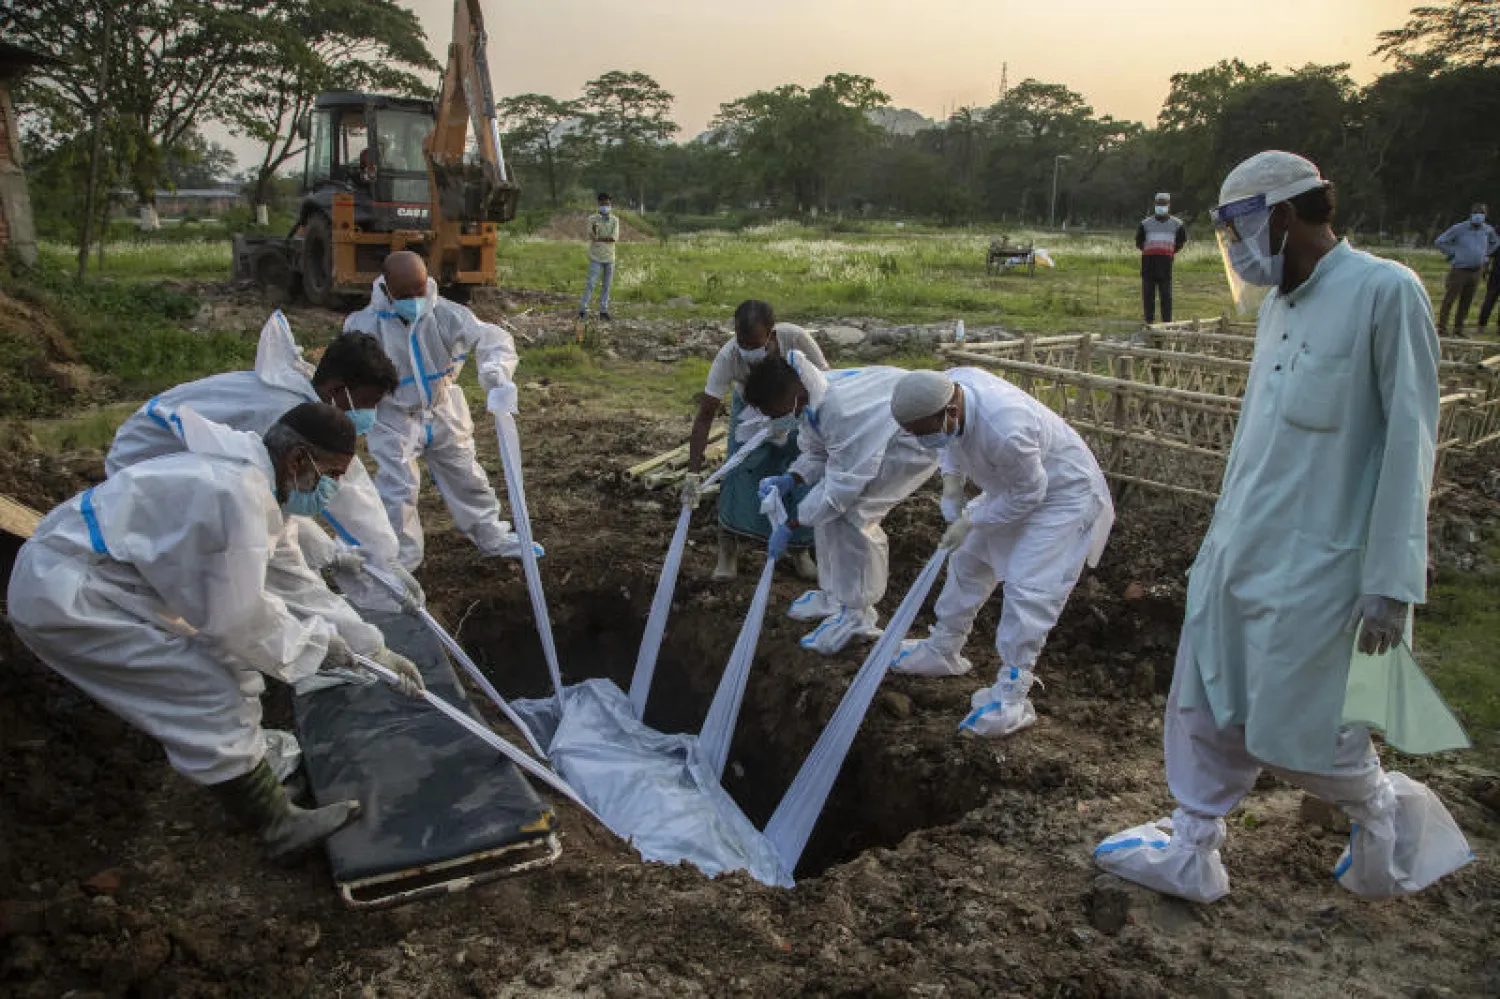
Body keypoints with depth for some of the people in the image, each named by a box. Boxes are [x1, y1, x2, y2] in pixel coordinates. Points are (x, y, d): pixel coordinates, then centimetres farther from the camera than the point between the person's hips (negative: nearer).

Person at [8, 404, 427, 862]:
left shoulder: (258, 482, 4)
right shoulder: (237, 494, -28)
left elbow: (294, 582, 11)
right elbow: (237, 619, -23)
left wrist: (372, 648, 9)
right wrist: (315, 643, -7)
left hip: (102, 576, 10)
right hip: (62, 599, -10)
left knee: (229, 658, 15)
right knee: (209, 692, -10)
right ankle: (276, 824, 0)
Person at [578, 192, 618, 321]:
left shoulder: (615, 220, 1)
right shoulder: (592, 219, -4)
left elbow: (614, 238, -11)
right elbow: (592, 237, -15)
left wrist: (599, 239, -15)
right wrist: (594, 229, -37)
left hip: (610, 257, 3)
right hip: (596, 257, -3)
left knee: (607, 285, 6)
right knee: (591, 284, -7)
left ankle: (603, 311, 13)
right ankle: (583, 309, -1)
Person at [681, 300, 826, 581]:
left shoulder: (796, 338, -38)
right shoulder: (727, 356, -36)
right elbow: (704, 417, -33)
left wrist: (787, 421, -37)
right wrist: (693, 474, -38)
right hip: (750, 408, 0)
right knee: (739, 474, -13)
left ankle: (799, 550, 20)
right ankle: (727, 550, 4)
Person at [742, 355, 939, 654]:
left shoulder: (842, 411, -38)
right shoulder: (810, 399, -10)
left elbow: (841, 487, -31)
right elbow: (815, 454, 4)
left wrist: (791, 525, -23)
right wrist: (789, 480, -17)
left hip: (918, 440, -9)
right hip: (878, 435, 9)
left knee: (851, 512, -19)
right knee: (825, 501, 3)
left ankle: (856, 614, -3)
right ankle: (835, 594, 18)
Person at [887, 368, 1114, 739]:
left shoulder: (1004, 431, -43)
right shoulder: (948, 385, -21)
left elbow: (1028, 494, -26)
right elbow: (953, 440, 3)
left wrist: (971, 521, -19)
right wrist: (952, 480, -10)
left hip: (1063, 495, -8)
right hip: (1013, 487, 8)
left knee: (1026, 588, -14)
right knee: (968, 559, 15)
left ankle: (1012, 696, -2)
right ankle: (943, 649, 33)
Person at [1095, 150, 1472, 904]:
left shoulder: (1385, 292, -13)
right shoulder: (1279, 305, 10)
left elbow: (1408, 442, -16)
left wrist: (1391, 580, -17)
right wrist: (1223, 538, 16)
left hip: (1313, 565, -7)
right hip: (1237, 552, 8)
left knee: (1292, 732, 4)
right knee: (1209, 711, 13)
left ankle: (1385, 810, 33)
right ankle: (1192, 855, 27)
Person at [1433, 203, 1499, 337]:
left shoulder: (1488, 230, 7)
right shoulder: (1459, 229, -8)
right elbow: (1439, 242, -6)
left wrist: (1485, 254, 14)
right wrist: (1453, 254, -5)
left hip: (1475, 272, 5)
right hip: (1459, 270, -5)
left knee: (1466, 302, 8)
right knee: (1449, 299, -5)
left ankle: (1458, 329, 15)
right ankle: (1442, 328, -2)